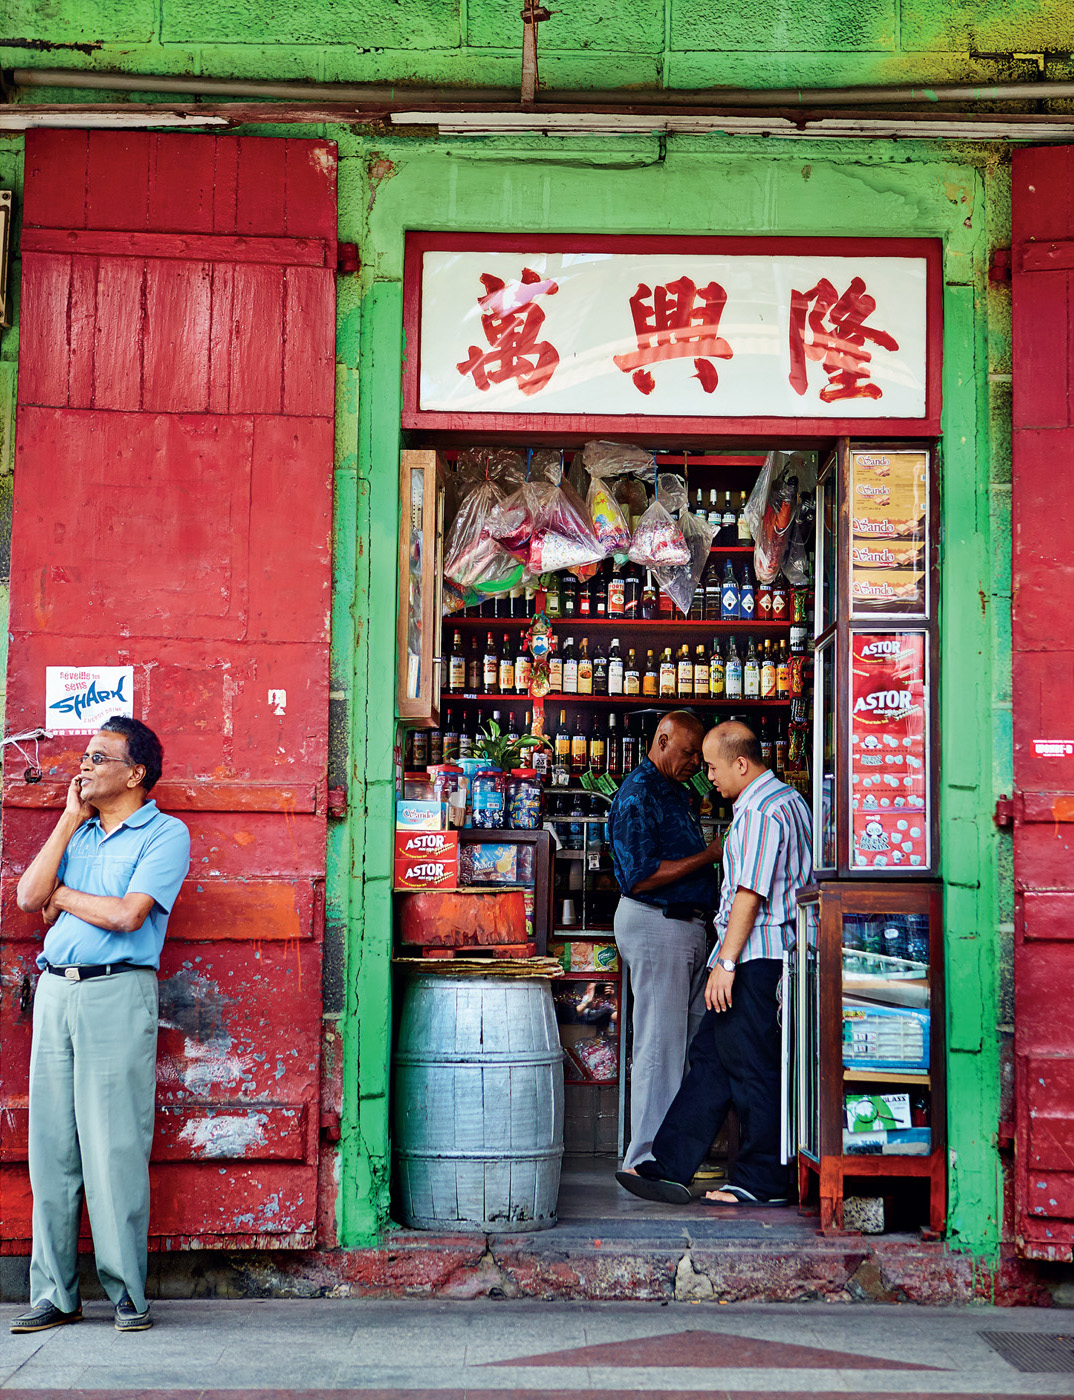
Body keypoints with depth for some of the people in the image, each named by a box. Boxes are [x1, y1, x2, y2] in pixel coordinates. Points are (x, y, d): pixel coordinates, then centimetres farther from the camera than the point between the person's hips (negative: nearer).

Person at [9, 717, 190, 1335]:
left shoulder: (166, 834, 0)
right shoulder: (77, 832, 19)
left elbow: (126, 914, -13)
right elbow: (30, 897, 5)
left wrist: (60, 894, 1)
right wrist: (71, 820, 5)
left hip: (118, 992, -6)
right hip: (56, 989, 6)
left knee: (116, 1147, -7)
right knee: (51, 1145, 5)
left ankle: (128, 1292, 0)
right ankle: (55, 1293, 11)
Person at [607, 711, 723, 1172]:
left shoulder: (676, 794, 19)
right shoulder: (637, 795, -12)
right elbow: (640, 877, -20)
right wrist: (710, 856, -18)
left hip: (688, 926, 10)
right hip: (654, 926, -10)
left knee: (695, 1042, 10)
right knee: (660, 1045, -7)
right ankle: (647, 1159, -1)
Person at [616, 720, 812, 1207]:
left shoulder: (757, 813, -16)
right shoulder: (788, 799, 16)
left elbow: (750, 894, -21)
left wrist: (725, 962, -21)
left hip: (753, 956, -11)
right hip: (769, 952, 11)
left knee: (752, 1066, -3)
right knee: (710, 1056, 10)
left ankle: (763, 1182, 5)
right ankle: (670, 1167, 12)